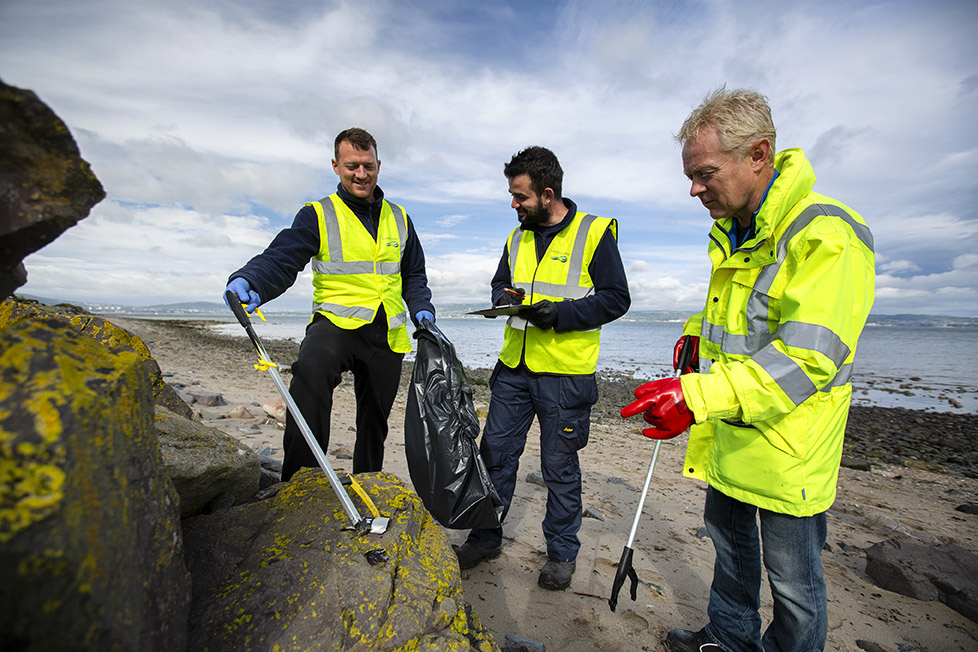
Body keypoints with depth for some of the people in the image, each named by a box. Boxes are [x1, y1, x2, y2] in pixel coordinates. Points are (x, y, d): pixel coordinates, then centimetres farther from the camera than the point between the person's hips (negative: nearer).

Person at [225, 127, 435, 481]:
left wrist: (422, 310, 2)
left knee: (375, 420, 14)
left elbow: (414, 275, 20)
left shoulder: (399, 218, 13)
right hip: (337, 322, -4)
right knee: (312, 366, -38)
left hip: (387, 334, 4)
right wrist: (248, 282, -34)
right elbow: (280, 259, -13)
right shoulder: (317, 215, 0)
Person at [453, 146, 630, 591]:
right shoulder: (517, 238, 12)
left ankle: (562, 552, 29)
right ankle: (486, 538, 30)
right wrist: (506, 298, -2)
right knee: (495, 451, 10)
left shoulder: (595, 232, -5)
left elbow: (615, 299, -7)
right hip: (514, 368, 6)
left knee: (559, 466, 8)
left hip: (565, 374, -5)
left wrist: (559, 313, -20)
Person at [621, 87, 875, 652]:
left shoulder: (826, 234, -22)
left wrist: (696, 395, -37)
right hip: (728, 434, 9)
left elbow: (809, 358, -30)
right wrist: (701, 330, 4)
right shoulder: (731, 232, 6)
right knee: (729, 537, 25)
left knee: (793, 582, 11)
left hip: (788, 443, -8)